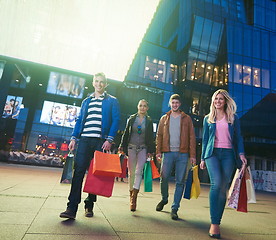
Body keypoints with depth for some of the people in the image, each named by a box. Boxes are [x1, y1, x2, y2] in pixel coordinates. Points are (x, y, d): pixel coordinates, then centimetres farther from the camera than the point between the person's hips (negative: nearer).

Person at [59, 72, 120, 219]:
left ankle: (89, 205, 19)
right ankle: (72, 208, -3)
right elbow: (79, 120, 17)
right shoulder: (86, 101, 20)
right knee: (78, 171, -6)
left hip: (101, 141, -2)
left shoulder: (112, 101, 9)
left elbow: (116, 120, 0)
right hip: (84, 140, 2)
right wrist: (74, 137, 5)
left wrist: (109, 139, -12)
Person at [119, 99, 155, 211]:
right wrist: (122, 147, 3)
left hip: (143, 148, -1)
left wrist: (150, 151, 0)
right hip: (131, 147, 1)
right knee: (131, 172, 5)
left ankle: (134, 197, -13)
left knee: (138, 171, -12)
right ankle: (131, 195, 18)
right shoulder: (131, 119, 7)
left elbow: (151, 137, 7)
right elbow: (126, 133, 9)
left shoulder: (149, 121, 7)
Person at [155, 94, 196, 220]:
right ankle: (164, 199, 31)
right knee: (163, 178, 3)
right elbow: (159, 135, 11)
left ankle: (174, 209, 13)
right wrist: (158, 151, 0)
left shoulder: (186, 119, 8)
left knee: (180, 182, 2)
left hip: (182, 154, -1)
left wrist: (192, 155, -3)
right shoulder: (164, 118, 13)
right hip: (168, 153, 1)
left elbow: (192, 137, 5)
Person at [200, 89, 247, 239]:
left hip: (228, 154, 1)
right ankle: (214, 223, -15)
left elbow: (238, 138, 11)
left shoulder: (233, 118, 14)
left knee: (223, 189, -1)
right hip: (213, 153, -1)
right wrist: (203, 159, 9)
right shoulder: (208, 119, 15)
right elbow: (205, 139, 14)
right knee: (216, 183, -20)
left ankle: (217, 222, 10)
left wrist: (241, 154, -5)